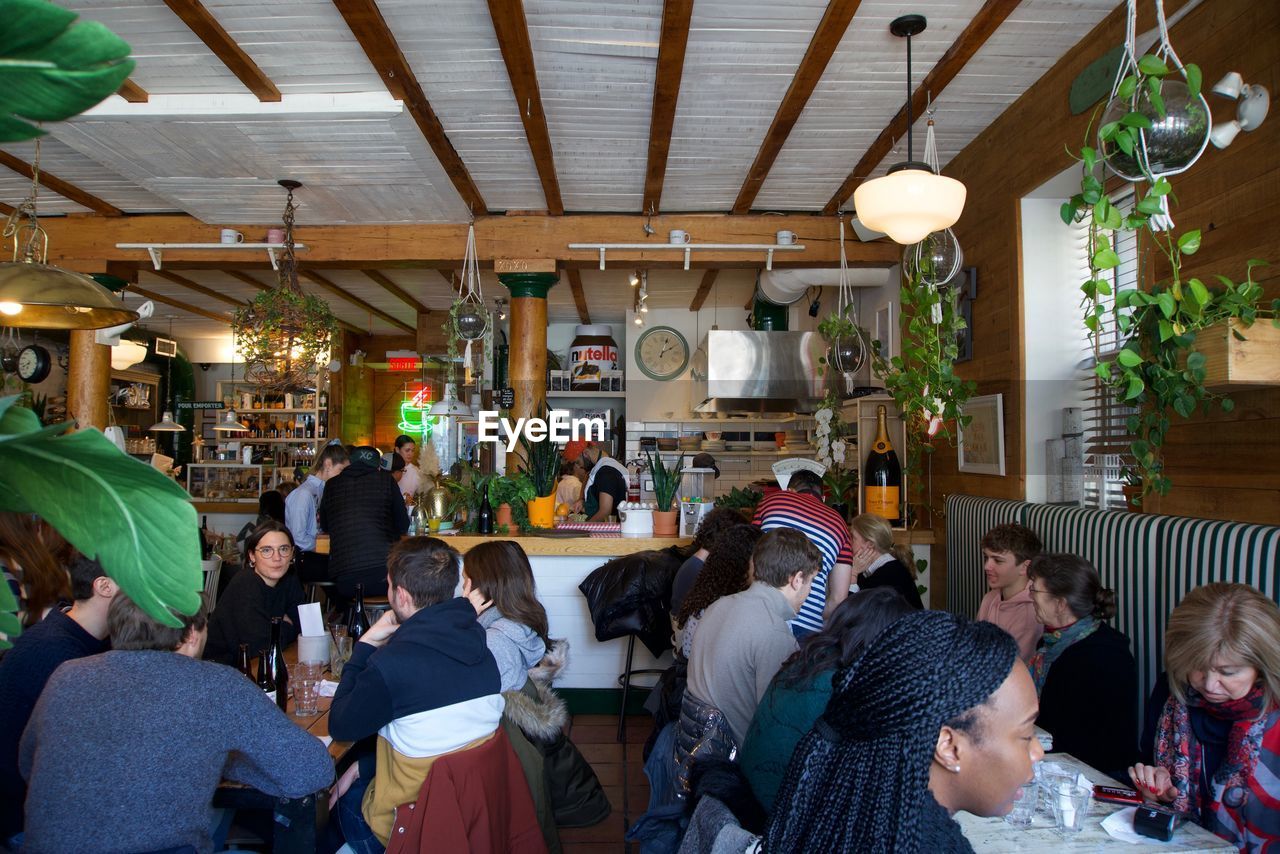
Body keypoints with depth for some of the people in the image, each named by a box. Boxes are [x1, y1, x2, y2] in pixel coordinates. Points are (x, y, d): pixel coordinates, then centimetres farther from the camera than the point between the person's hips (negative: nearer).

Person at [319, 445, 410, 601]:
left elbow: (324, 525, 28)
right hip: (383, 570, -2)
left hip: (343, 580, 2)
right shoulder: (385, 480, 7)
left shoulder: (331, 484, 12)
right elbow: (403, 525, 13)